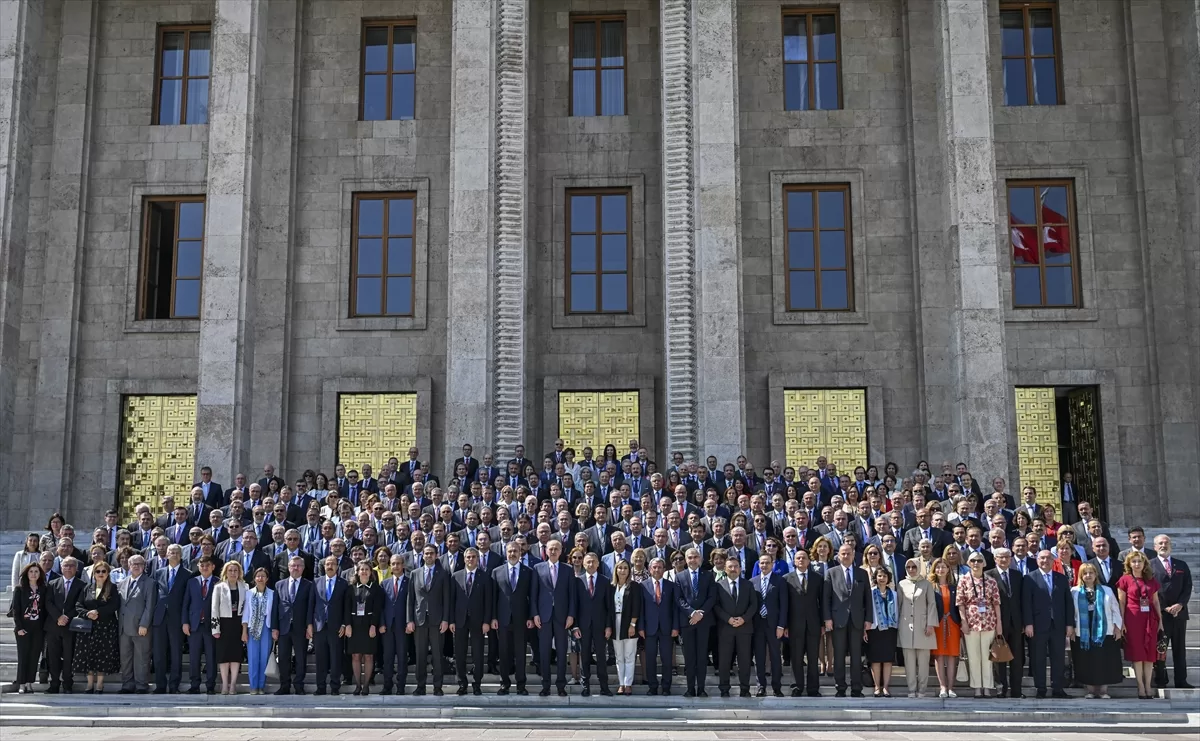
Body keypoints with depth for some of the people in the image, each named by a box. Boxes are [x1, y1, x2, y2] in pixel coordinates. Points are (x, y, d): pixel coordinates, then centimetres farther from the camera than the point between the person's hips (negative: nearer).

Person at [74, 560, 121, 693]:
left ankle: (99, 685, 6)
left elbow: (114, 606, -11)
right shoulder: (88, 588, 11)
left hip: (106, 627, -3)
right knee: (88, 655, 2)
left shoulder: (113, 588, 1)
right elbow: (78, 606, 5)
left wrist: (98, 612, -18)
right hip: (89, 627, 3)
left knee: (103, 655, -3)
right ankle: (90, 685, 11)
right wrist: (87, 614, -13)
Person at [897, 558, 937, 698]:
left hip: (922, 626, -1)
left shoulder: (926, 584, 5)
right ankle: (911, 690, 4)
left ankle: (921, 690, 5)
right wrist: (896, 624, 6)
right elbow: (898, 604, 11)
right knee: (909, 661, 0)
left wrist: (930, 624, -6)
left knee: (923, 660, -1)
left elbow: (932, 604, 3)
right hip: (906, 626, 1)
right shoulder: (902, 584, 10)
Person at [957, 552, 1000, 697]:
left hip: (988, 622, 0)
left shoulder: (991, 581, 4)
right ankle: (977, 687, 9)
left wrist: (999, 622, 1)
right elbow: (960, 603, 0)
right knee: (973, 656, 3)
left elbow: (996, 603, 4)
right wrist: (964, 621, -7)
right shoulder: (964, 580, 2)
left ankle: (987, 687, 10)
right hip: (971, 622, 0)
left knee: (987, 655, 4)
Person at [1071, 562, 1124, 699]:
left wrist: (1117, 627, 1)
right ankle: (1091, 689, 14)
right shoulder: (1075, 592, 3)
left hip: (1104, 632, 0)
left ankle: (1103, 689, 13)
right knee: (1087, 661, 3)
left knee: (1104, 661, 1)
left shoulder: (1106, 591, 6)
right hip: (1083, 633, 0)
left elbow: (1115, 609, 7)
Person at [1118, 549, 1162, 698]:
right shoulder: (1125, 580, 0)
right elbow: (1121, 602, -1)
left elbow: (1156, 601, 12)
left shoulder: (1151, 580, 10)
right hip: (1133, 619, -3)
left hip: (1149, 619, 3)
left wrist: (1160, 619, 5)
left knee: (1150, 652, 4)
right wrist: (1122, 622, -7)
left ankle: (1148, 685, 11)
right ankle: (1140, 686, 6)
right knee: (1136, 652, 0)